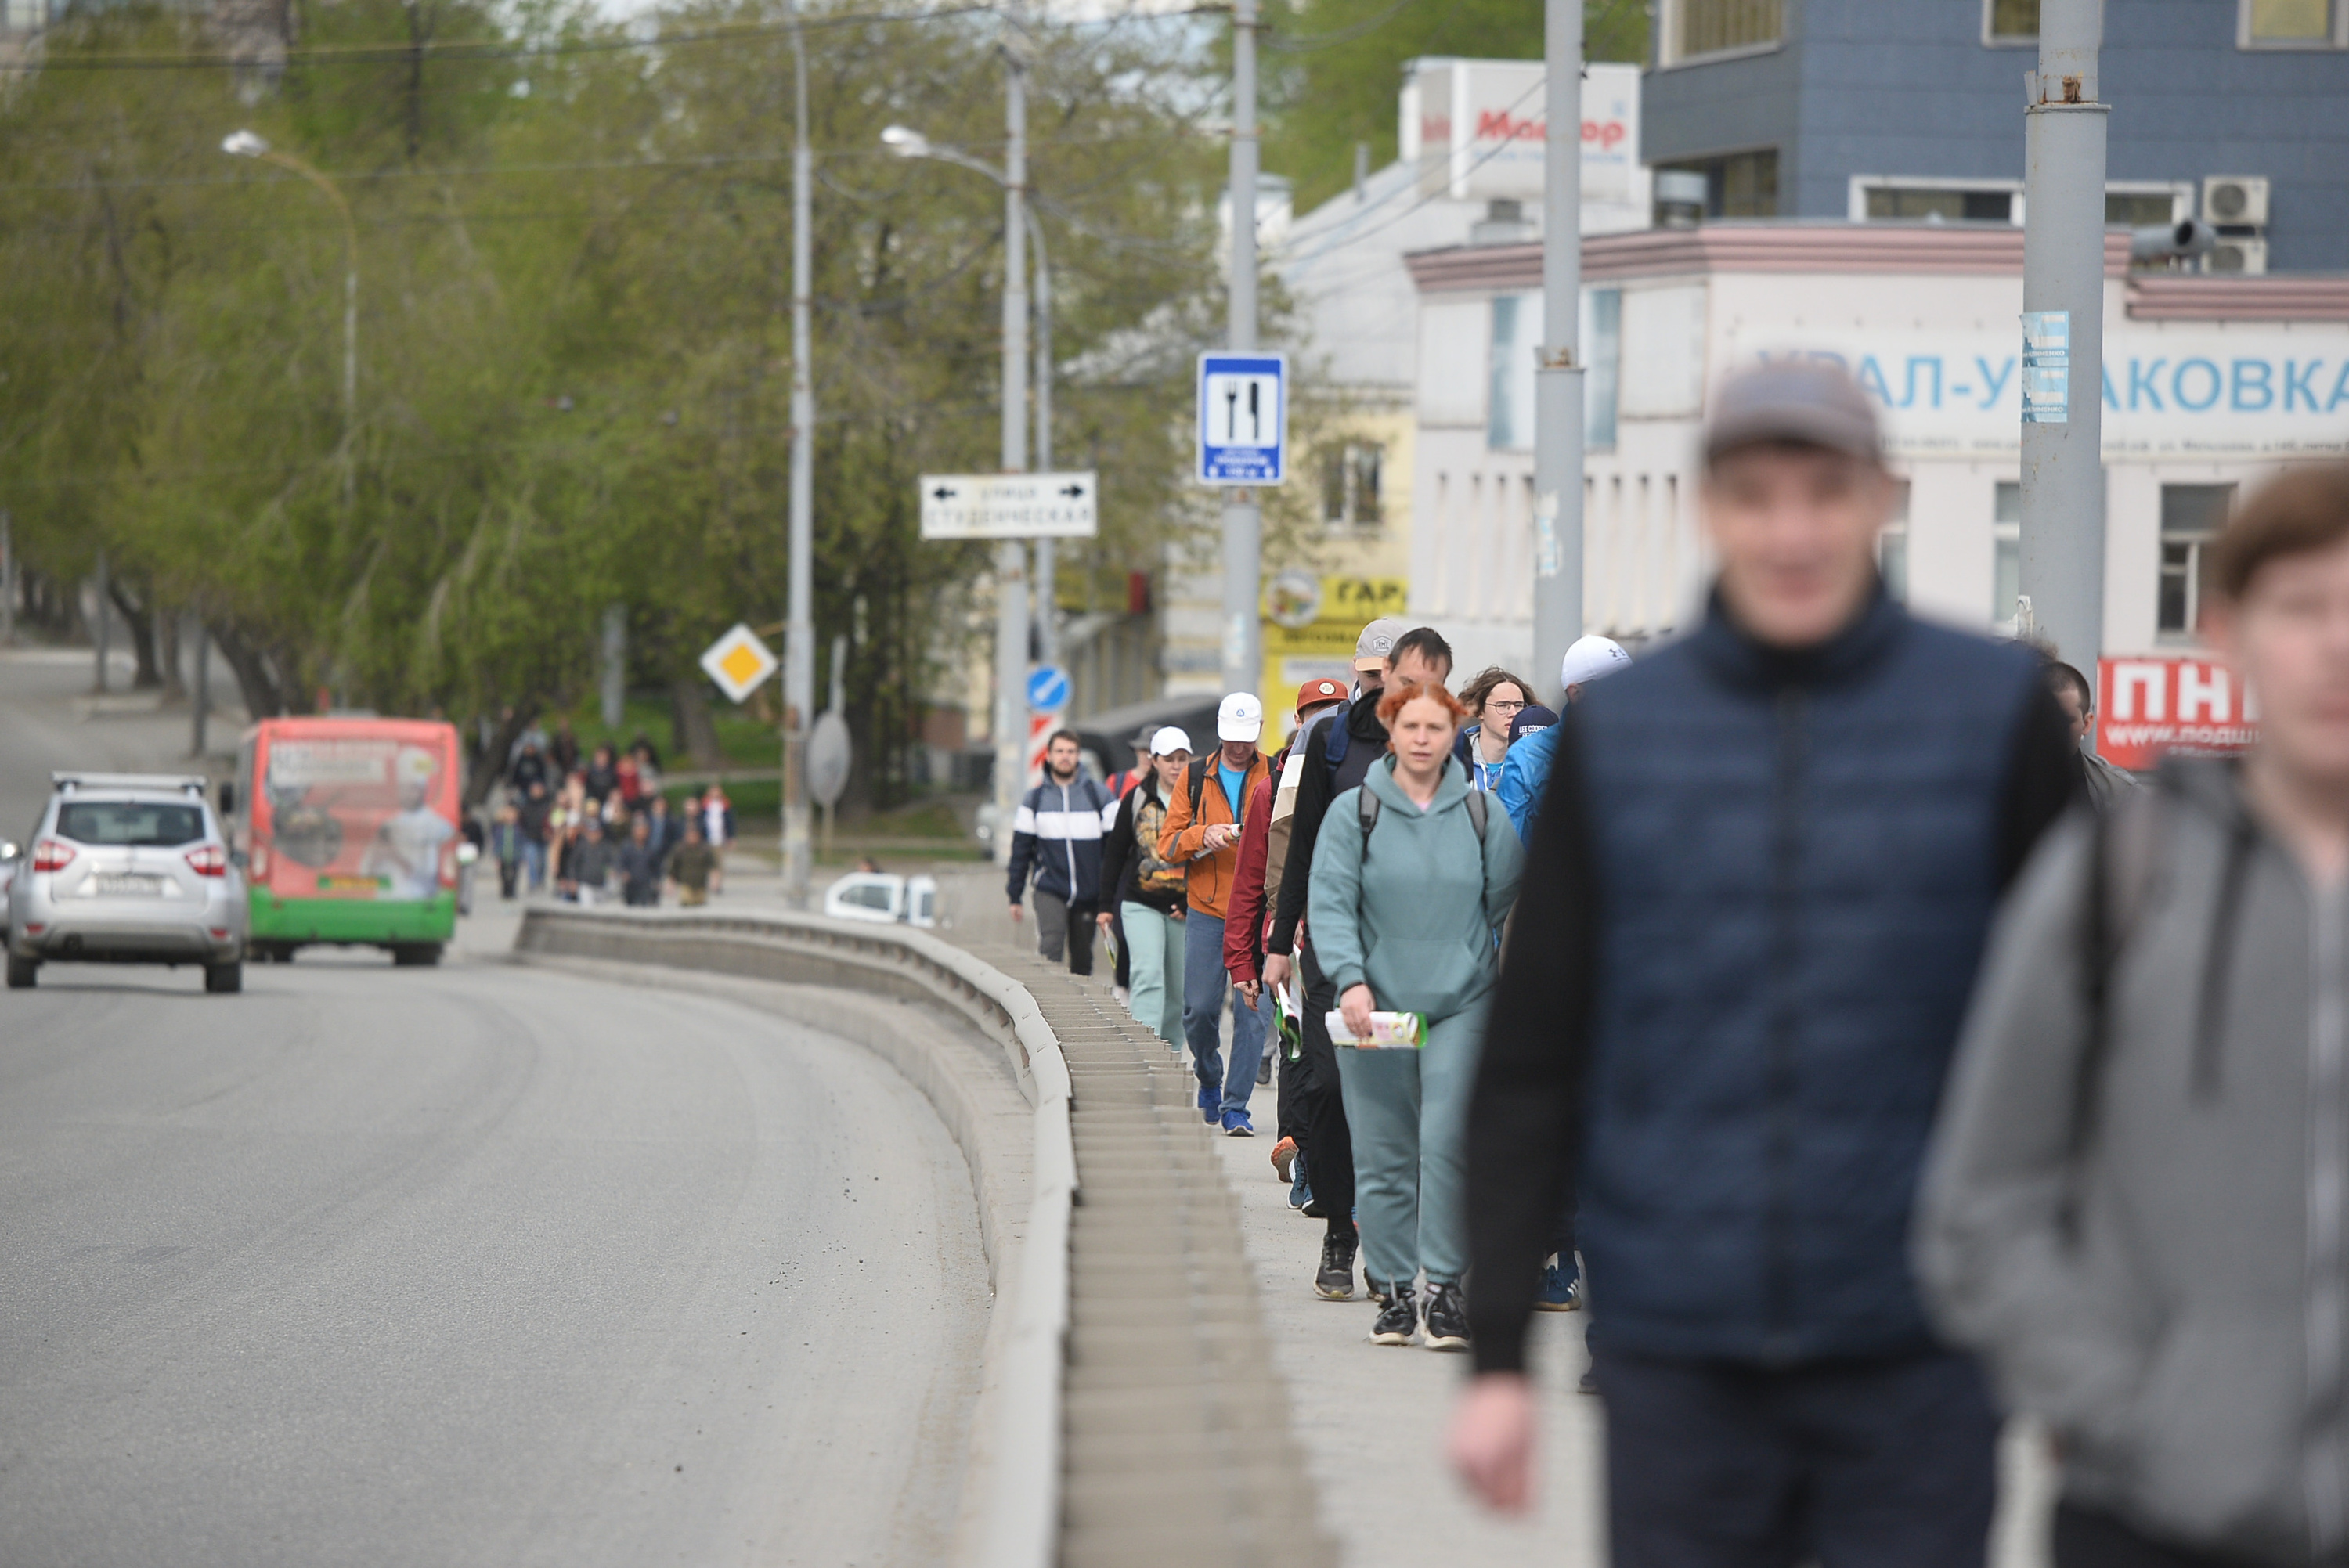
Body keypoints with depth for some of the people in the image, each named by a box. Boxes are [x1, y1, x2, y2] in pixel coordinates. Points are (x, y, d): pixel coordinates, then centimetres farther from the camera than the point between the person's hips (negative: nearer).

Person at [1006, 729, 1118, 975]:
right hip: (1050, 890, -1)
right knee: (1050, 948, -19)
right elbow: (1020, 850, 9)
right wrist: (1015, 896, 7)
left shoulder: (1098, 796, 3)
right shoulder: (1036, 798, 6)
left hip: (1089, 895, 1)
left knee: (1082, 961, 9)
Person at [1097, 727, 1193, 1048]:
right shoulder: (1137, 799, 3)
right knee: (1148, 974, -17)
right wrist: (1106, 904, 8)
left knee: (1179, 988, 7)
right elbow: (1114, 853, 9)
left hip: (1183, 908, 1)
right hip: (1141, 904, -1)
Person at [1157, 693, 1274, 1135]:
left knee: (1252, 1012, -6)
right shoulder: (1196, 777, 9)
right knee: (1200, 1009, 0)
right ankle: (1209, 1079, 28)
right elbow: (1168, 844, 6)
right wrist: (1203, 836, -13)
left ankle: (1235, 1106, 1)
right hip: (1206, 910, 1)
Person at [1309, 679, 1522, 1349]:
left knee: (1448, 1144, -13)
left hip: (1462, 1006, 0)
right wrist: (1351, 979, -17)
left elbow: (1507, 900, 16)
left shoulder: (1482, 813, 6)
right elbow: (1329, 902, -6)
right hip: (1376, 1008, 0)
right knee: (1382, 1156, 2)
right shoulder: (1353, 812, 1)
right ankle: (1394, 1291, 13)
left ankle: (1446, 1288, -7)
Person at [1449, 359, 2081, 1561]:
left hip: (1914, 1363, -1)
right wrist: (1497, 1353, -1)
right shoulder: (1617, 733, 4)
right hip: (1679, 1358, 1)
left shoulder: (1994, 714, 0)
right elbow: (1530, 1066, 5)